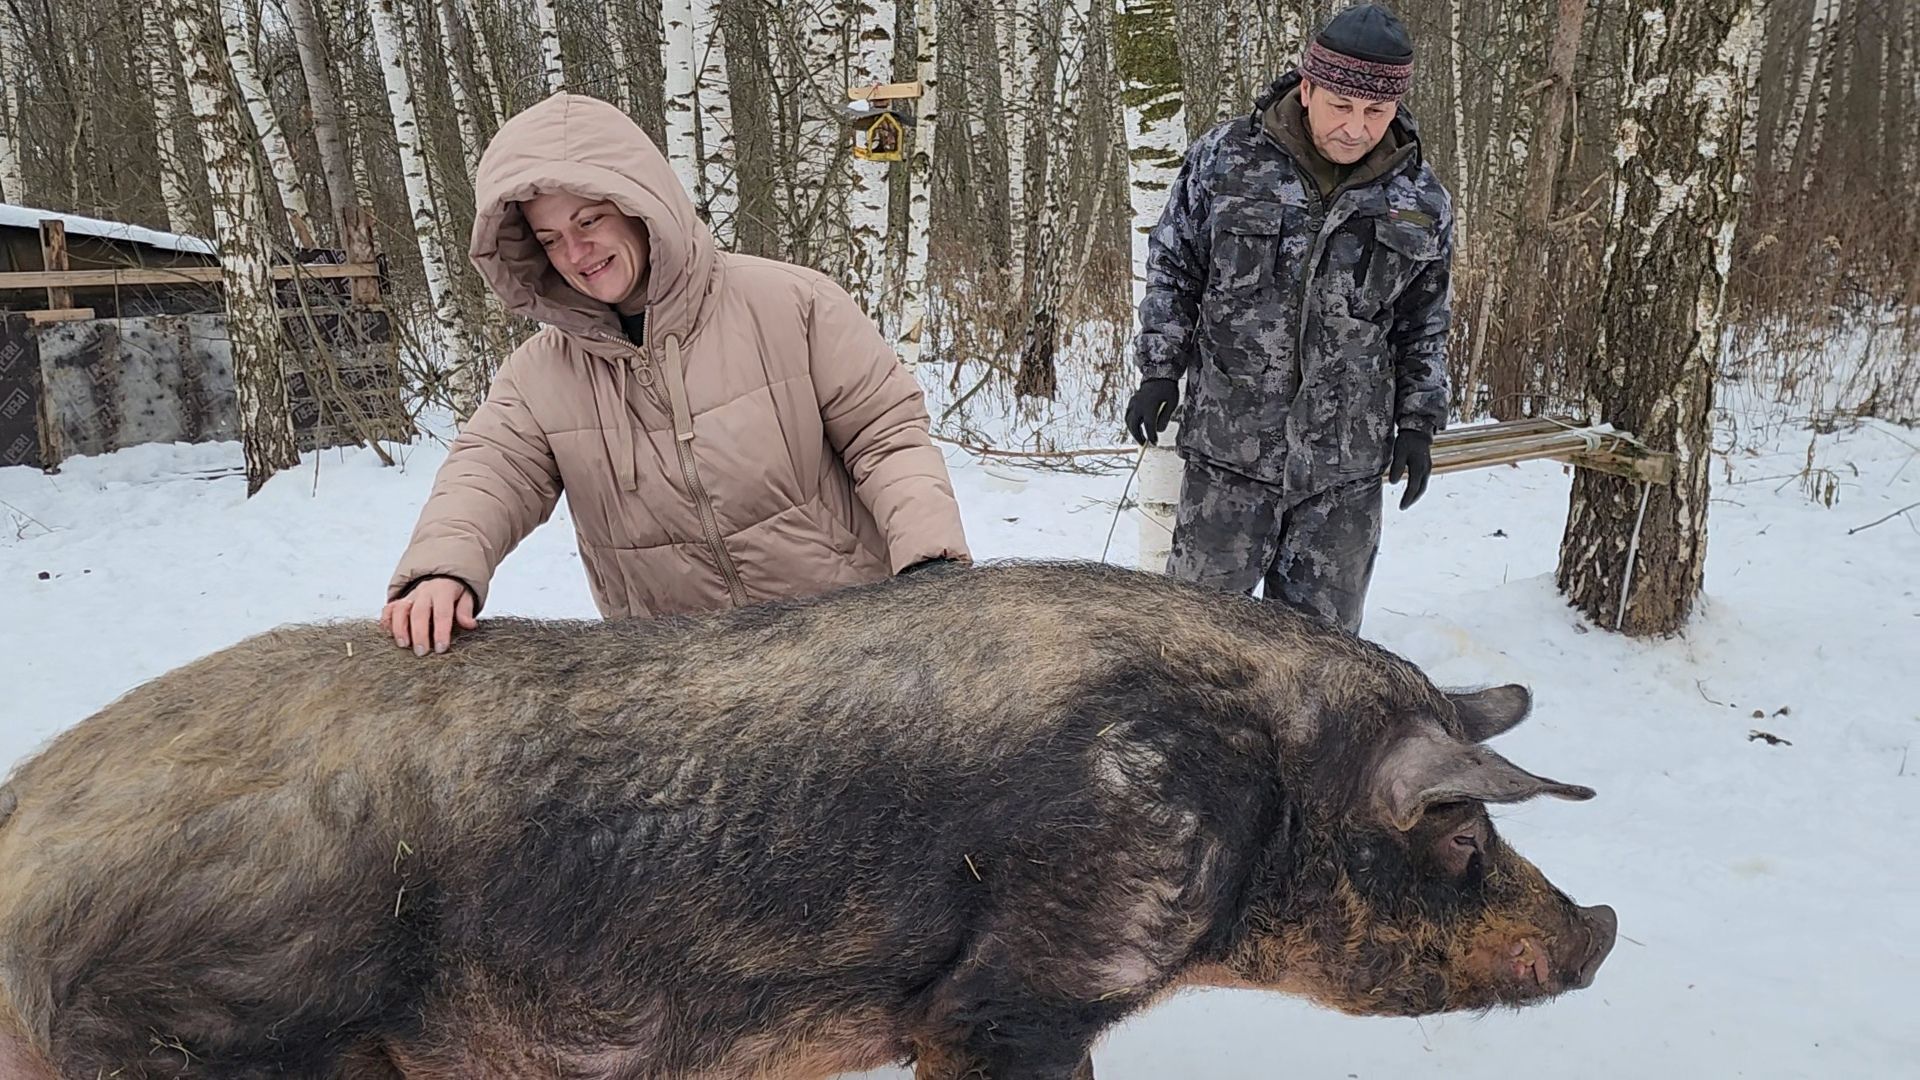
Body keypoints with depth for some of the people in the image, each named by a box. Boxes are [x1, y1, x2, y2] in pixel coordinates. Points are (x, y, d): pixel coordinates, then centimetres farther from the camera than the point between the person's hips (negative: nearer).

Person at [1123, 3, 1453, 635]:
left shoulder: (1422, 201, 3)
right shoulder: (1223, 159, -4)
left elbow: (1425, 326, 13)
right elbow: (1171, 271, 5)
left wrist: (1418, 423, 11)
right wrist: (1160, 372, 2)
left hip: (1347, 466, 2)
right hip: (1229, 445, -2)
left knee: (1324, 624, 9)